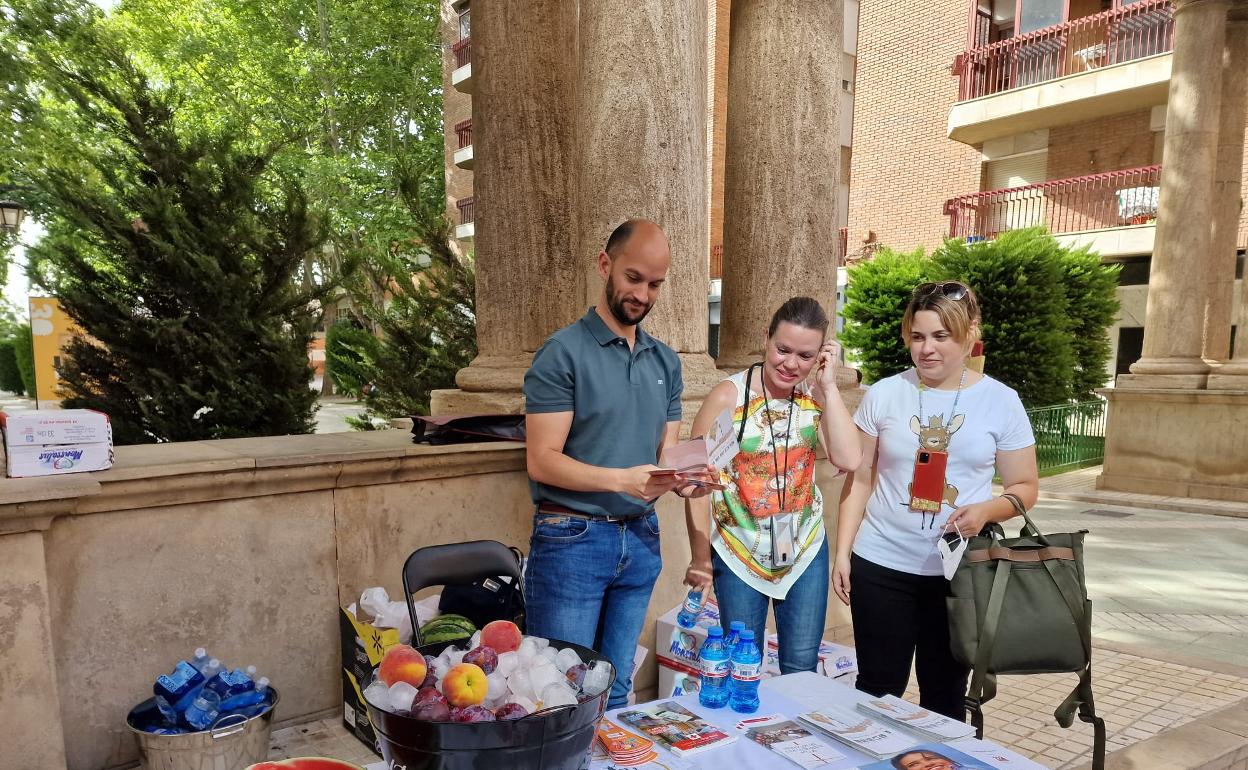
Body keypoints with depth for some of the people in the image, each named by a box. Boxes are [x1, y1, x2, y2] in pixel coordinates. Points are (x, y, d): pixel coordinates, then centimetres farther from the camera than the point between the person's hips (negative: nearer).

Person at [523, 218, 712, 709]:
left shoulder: (665, 361, 10)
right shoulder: (564, 352, -9)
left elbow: (666, 453, 9)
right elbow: (542, 462, -14)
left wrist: (682, 480, -13)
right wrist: (621, 479, -27)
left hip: (641, 540, 6)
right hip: (572, 540, -5)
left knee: (615, 692, 17)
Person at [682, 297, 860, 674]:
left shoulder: (817, 395, -4)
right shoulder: (728, 397, -15)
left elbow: (848, 459, -17)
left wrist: (828, 386, -17)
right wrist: (701, 559, -10)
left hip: (805, 550, 3)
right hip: (739, 555, -3)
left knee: (802, 669, 14)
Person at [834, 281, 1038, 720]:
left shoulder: (1001, 402, -2)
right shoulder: (883, 395, -2)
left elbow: (1025, 487, 2)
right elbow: (859, 480, 3)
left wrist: (987, 510, -19)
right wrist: (842, 552, -1)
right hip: (881, 567, 0)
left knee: (945, 696, 14)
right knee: (877, 690, 10)